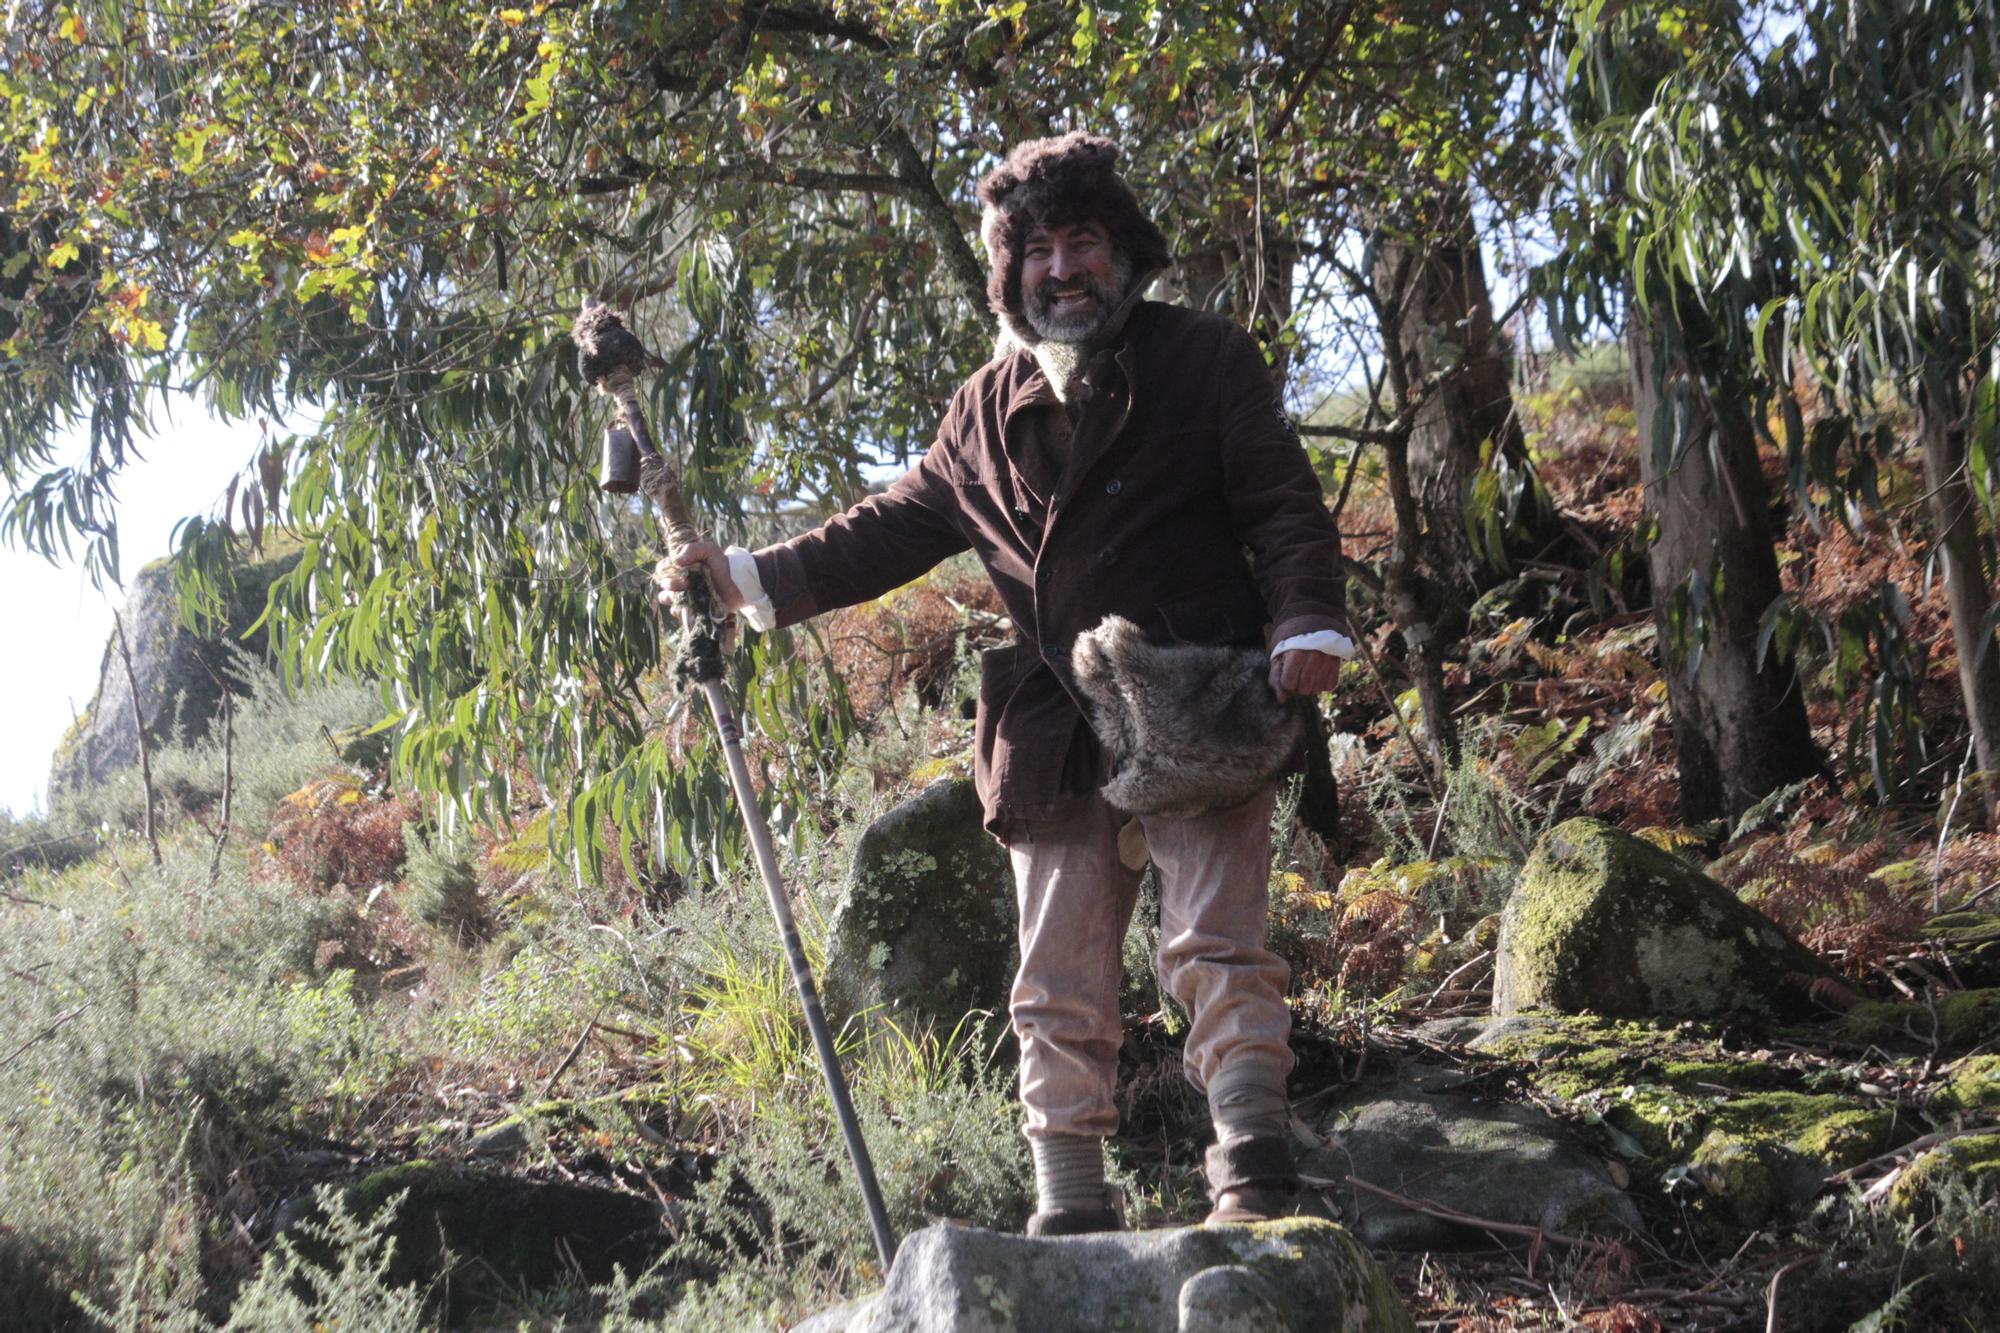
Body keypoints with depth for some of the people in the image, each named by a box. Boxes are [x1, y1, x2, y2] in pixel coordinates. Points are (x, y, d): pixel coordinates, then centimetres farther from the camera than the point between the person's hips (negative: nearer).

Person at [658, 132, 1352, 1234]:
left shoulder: (1204, 358, 4)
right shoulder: (990, 410, 14)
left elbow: (1285, 507, 1)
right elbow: (893, 527, 21)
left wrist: (1307, 626, -16)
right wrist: (748, 578, 15)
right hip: (1059, 736, 4)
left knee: (1214, 945, -15)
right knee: (1059, 993, 5)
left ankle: (1253, 1176, -13)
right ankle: (1070, 1210, 12)